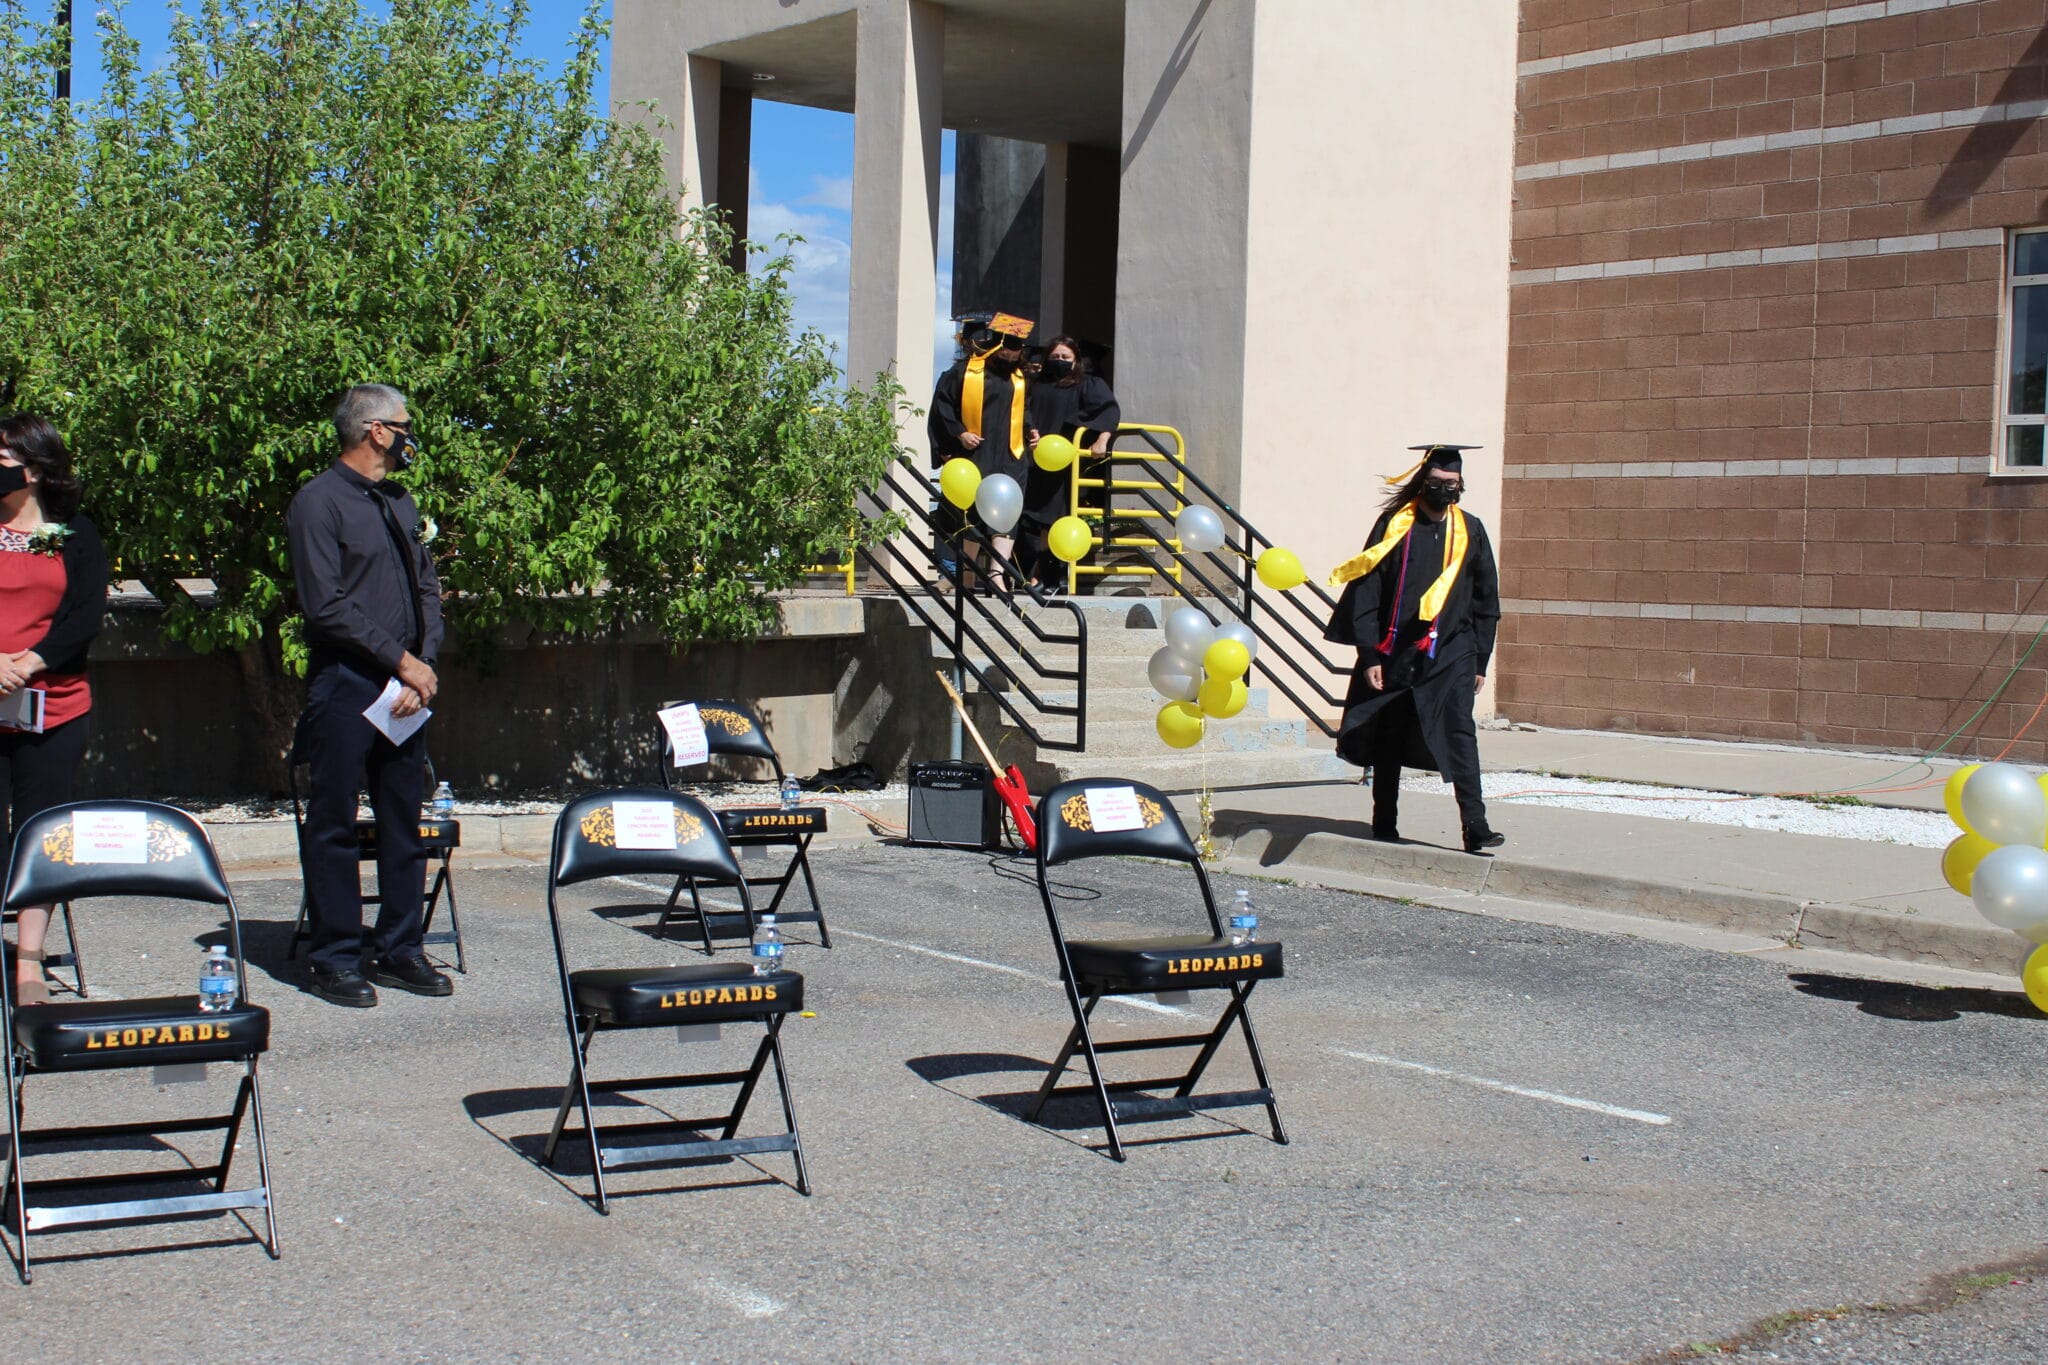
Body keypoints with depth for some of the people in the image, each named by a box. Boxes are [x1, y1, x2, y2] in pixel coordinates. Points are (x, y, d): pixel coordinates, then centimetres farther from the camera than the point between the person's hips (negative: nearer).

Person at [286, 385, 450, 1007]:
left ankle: (398, 949, 17)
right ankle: (336, 960, 6)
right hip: (345, 687, -7)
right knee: (334, 826, 0)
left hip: (405, 687, 7)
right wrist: (404, 662, -12)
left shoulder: (400, 503, 16)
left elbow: (427, 588, 15)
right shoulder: (319, 502, -7)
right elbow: (326, 605, -14)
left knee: (404, 821, 9)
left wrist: (424, 664, -2)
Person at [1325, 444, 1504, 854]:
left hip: (1451, 655, 0)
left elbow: (1485, 601, 11)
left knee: (1459, 735, -12)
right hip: (1395, 654, 0)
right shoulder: (1394, 525, -1)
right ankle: (1384, 824, 20)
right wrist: (1369, 654, -8)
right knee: (1388, 741, 8)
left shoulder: (1469, 531, 5)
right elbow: (1366, 592, -2)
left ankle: (1475, 826, -14)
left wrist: (1481, 660, 7)